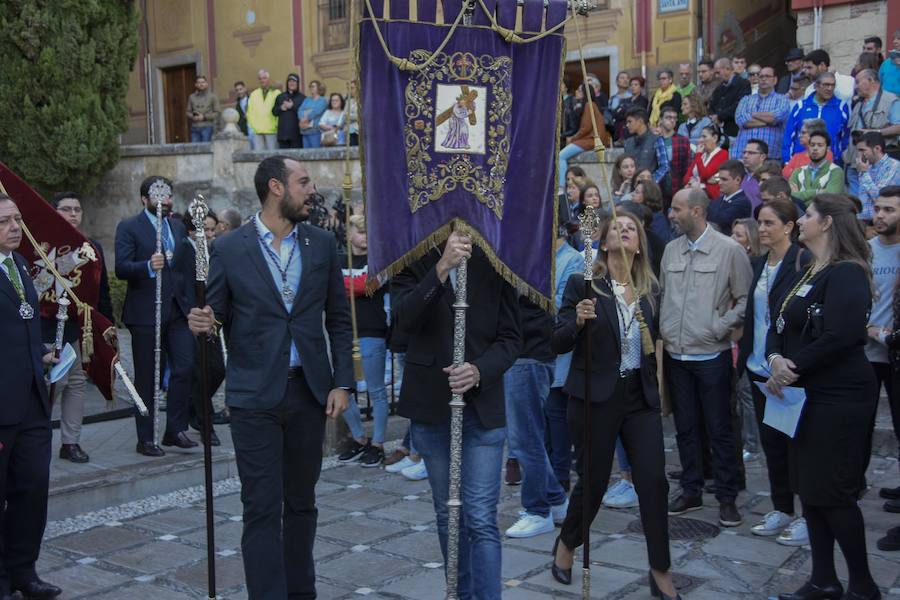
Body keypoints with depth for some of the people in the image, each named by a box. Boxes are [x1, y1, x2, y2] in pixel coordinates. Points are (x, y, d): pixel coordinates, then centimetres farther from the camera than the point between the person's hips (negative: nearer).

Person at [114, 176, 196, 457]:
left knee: (185, 366, -1)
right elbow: (121, 268, -14)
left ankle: (175, 430, 12)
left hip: (177, 308, 5)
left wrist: (189, 302, 14)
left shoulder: (178, 226, 14)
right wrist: (148, 266, -32)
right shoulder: (129, 228, -4)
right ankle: (145, 439, 11)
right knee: (146, 377, 3)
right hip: (145, 312, -5)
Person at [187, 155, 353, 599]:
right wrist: (202, 323, -21)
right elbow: (217, 316, 3)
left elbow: (339, 320, 8)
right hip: (255, 396, -3)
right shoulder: (230, 249, -3)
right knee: (262, 509, -1)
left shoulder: (322, 245, 5)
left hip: (309, 391, 3)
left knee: (301, 503, 13)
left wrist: (342, 382, 1)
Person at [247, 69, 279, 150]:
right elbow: (249, 112, 15)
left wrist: (276, 125, -7)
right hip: (257, 132, 3)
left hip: (272, 131, -3)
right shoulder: (254, 94, 15)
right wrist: (253, 126, 4)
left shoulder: (276, 93, 3)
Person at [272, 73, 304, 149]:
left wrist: (293, 106, -12)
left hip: (296, 133, -3)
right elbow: (274, 111, 15)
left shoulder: (302, 98, 4)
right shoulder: (280, 97, 17)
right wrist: (281, 108, -4)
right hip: (283, 132, 3)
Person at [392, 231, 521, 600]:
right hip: (431, 406, 2)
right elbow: (405, 318, -19)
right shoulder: (415, 264, 0)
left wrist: (479, 370, -18)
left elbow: (511, 338, -1)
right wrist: (441, 269, -29)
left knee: (481, 521, -7)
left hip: (482, 406, -1)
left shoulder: (493, 265, 1)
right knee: (447, 517, 14)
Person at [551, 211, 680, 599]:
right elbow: (558, 343, -9)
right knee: (593, 481, 6)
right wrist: (578, 321, -28)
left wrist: (655, 385, 12)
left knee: (654, 481, -2)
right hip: (595, 397, -3)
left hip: (640, 397, 4)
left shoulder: (650, 288, 6)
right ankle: (566, 544, 34)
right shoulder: (583, 283, -7)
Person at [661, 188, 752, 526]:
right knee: (685, 428, 13)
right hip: (675, 354, 5)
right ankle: (691, 492, 24)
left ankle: (727, 498, 13)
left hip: (711, 355, -5)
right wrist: (663, 329, 7)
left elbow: (746, 300, -5)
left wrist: (719, 328, -12)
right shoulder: (671, 249, 9)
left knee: (719, 429, 2)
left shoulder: (728, 250, -7)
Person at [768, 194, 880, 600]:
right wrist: (775, 358, -10)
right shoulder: (807, 273, 15)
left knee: (832, 492, -3)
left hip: (839, 398, -9)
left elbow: (838, 338, -25)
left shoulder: (847, 274, -14)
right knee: (808, 487, 12)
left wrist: (793, 368, -16)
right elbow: (778, 325, 11)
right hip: (805, 394, 9)